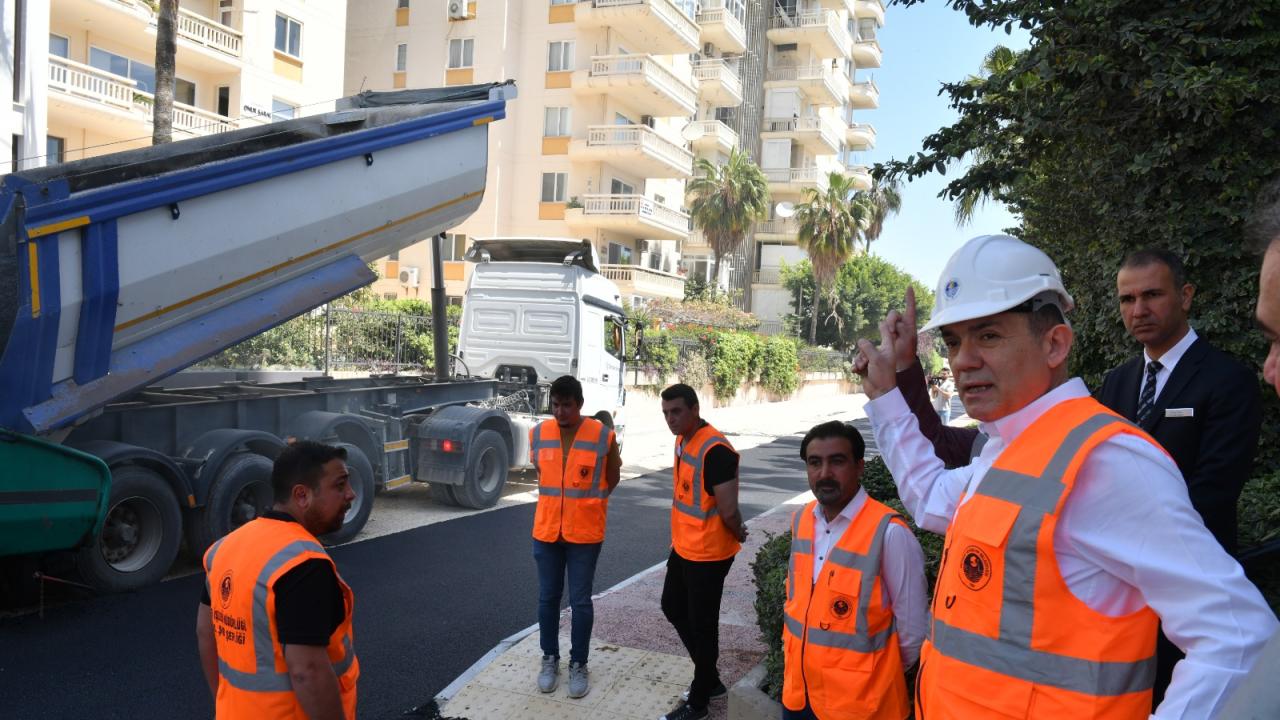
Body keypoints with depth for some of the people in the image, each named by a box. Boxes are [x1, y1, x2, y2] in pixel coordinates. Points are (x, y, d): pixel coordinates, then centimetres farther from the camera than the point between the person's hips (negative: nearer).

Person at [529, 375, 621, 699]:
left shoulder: (603, 436, -11)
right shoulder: (538, 434, -3)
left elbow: (612, 477, 5)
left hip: (585, 532, -2)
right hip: (546, 530, 3)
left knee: (580, 601, 6)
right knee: (548, 598, 12)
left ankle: (578, 664, 22)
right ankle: (550, 659, 29)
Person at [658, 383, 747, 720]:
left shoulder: (715, 450, -25)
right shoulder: (683, 440, 5)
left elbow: (728, 510, -24)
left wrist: (738, 535, -5)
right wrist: (679, 537, 14)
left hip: (707, 554, -10)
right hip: (682, 547, 10)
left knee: (701, 626, 5)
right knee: (673, 608, 22)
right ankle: (710, 680, 37)